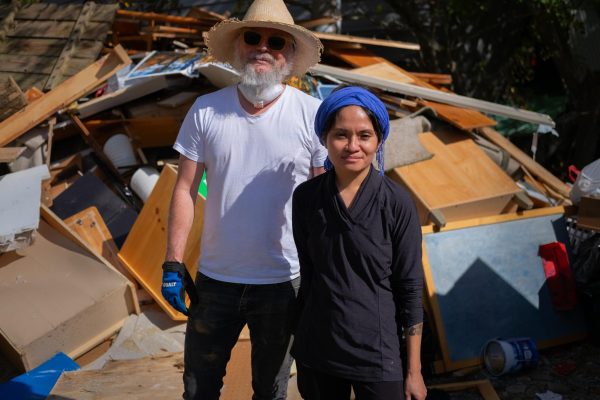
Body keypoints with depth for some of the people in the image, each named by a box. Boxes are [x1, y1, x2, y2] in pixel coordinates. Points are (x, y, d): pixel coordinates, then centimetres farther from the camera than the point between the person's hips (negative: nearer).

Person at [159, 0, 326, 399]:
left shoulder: (311, 114, -7)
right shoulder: (206, 110, -2)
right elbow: (185, 190, 3)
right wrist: (173, 263, -1)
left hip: (283, 280, -1)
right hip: (215, 278, 2)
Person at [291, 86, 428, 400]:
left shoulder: (397, 204, -10)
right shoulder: (306, 197, -2)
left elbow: (410, 290, -6)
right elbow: (306, 273, 8)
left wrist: (414, 371, -4)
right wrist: (299, 344, 12)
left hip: (376, 356, -2)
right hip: (316, 352, 3)